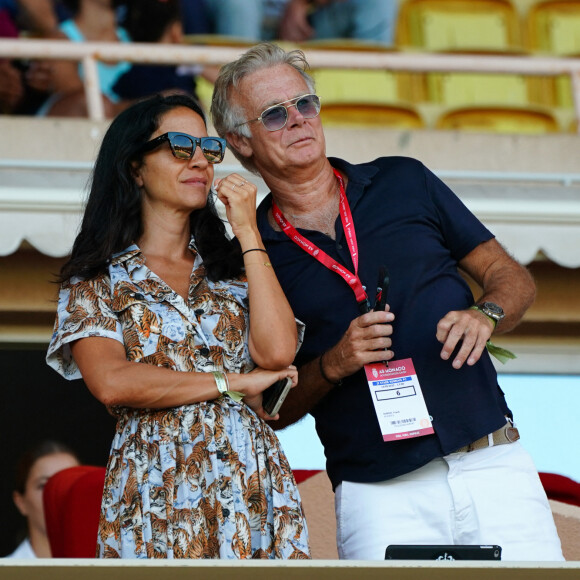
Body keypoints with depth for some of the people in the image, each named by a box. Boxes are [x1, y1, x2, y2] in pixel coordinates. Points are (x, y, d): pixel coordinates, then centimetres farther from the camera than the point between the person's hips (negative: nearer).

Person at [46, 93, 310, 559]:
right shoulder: (97, 282, 7)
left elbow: (277, 352, -4)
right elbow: (111, 382, -11)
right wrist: (234, 382, -6)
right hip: (157, 496, -3)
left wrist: (248, 233, 1)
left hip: (255, 483, 3)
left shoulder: (232, 267, 16)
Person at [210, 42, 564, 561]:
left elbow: (511, 277, 15)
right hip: (380, 495, -1)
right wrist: (333, 365, -9)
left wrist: (484, 315, -6)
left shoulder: (404, 183, 11)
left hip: (495, 466, 2)